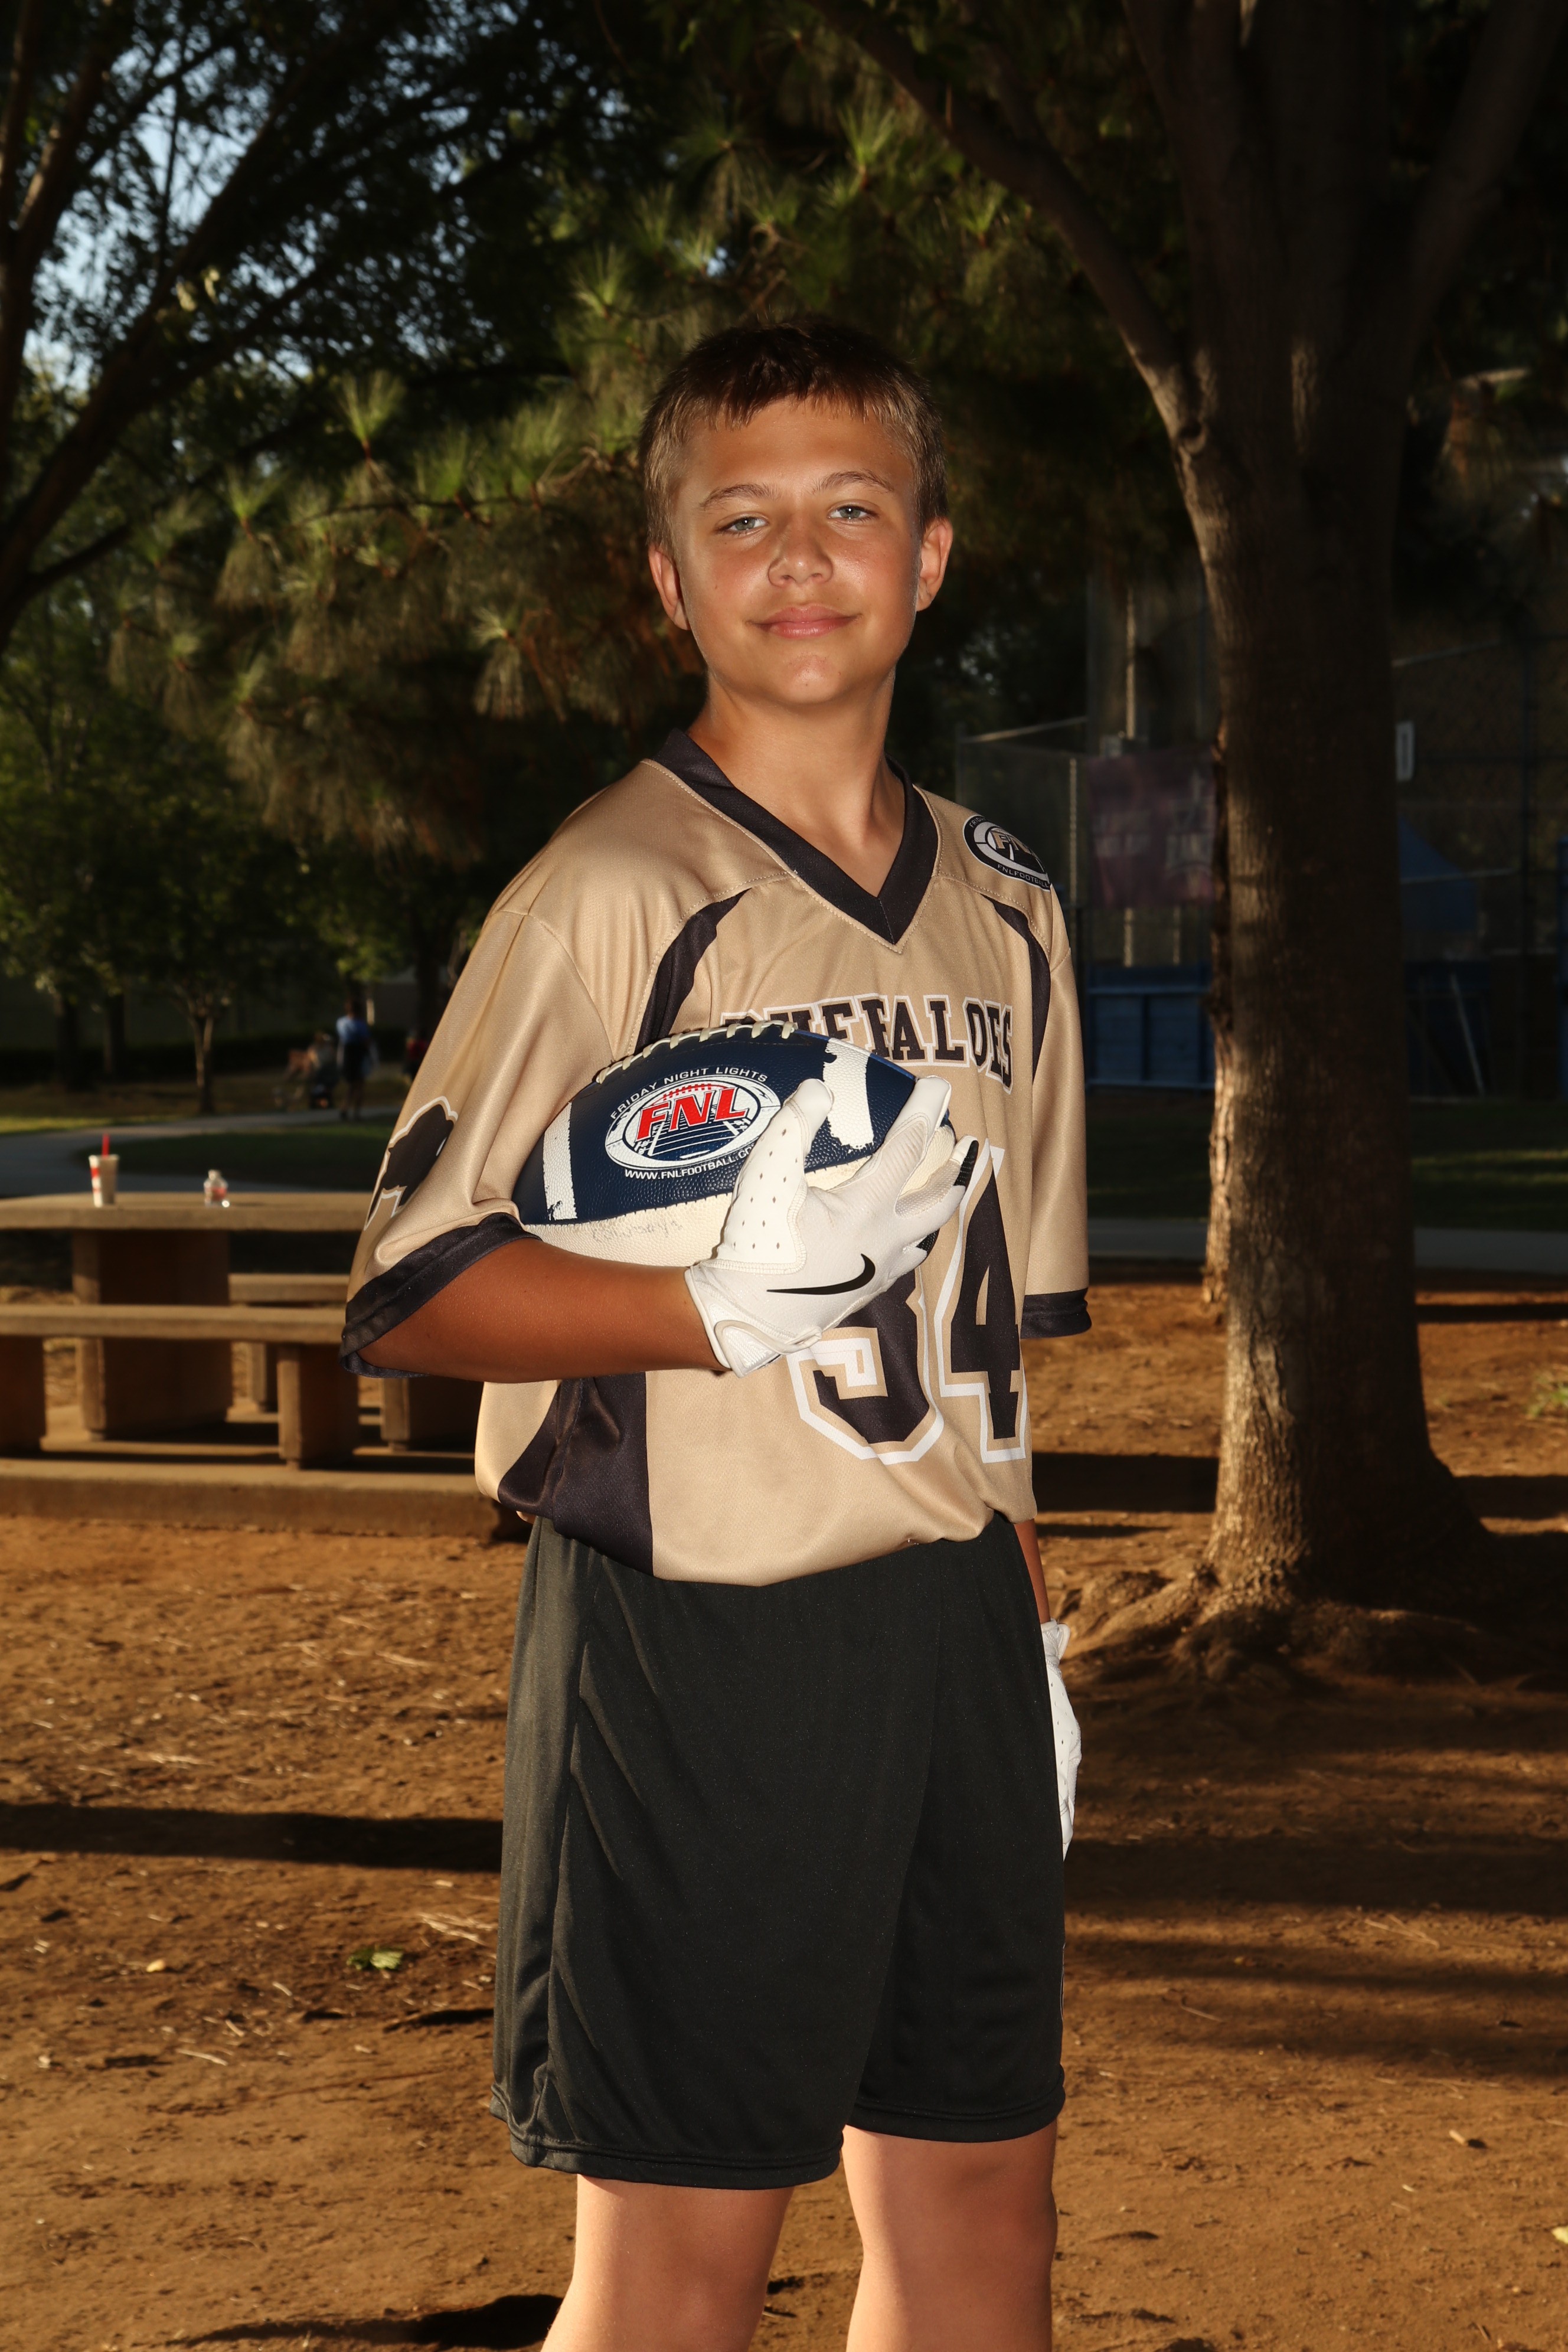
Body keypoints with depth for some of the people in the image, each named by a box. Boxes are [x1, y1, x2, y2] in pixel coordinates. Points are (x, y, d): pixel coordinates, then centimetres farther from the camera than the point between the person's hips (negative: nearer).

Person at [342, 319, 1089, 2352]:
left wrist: (1030, 1627, 17)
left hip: (946, 1635, 6)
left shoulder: (1004, 912, 12)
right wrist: (729, 1308, -23)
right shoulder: (611, 897, -8)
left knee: (981, 2188, 13)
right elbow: (410, 1293, -11)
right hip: (696, 1636, -6)